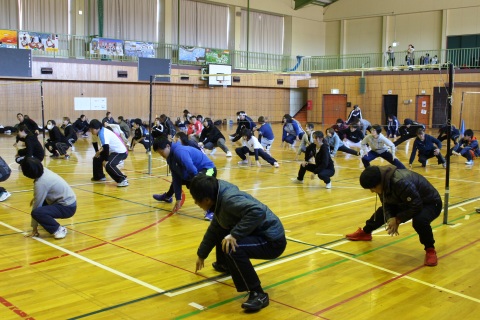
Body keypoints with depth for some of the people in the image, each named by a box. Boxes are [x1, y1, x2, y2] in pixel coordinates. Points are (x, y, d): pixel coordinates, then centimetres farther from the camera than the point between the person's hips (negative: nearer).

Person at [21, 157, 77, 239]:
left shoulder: (40, 183, -23)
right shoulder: (44, 171, -1)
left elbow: (36, 205, -16)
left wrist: (34, 228, -10)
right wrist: (35, 198, 11)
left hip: (67, 207, -10)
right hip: (69, 201, 10)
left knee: (37, 212, -27)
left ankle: (58, 229, -11)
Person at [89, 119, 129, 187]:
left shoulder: (103, 133, -27)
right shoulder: (98, 133, 2)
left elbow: (106, 147, -33)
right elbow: (94, 143, 20)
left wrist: (106, 160, -28)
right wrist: (98, 152, 20)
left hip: (120, 151, -11)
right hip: (112, 151, 11)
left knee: (109, 165, -31)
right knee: (97, 159, 22)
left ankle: (123, 180, -28)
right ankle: (99, 176, 37)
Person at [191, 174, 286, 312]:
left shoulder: (229, 199, -25)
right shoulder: (220, 198, 6)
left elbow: (258, 211, -41)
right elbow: (214, 229, 21)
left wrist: (234, 235, -34)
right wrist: (201, 255, 32)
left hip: (272, 240, -10)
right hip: (257, 234, 10)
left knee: (231, 248, -33)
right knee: (219, 231, 23)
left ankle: (258, 294, -21)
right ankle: (225, 264, 45)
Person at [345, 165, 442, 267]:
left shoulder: (402, 183, -42)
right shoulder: (383, 181, -13)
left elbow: (416, 206, -35)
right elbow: (386, 204, -2)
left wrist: (397, 220, -27)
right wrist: (390, 219, -20)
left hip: (430, 203, -8)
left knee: (419, 220, -39)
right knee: (382, 212, 15)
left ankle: (430, 250, -12)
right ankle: (365, 232, 42)